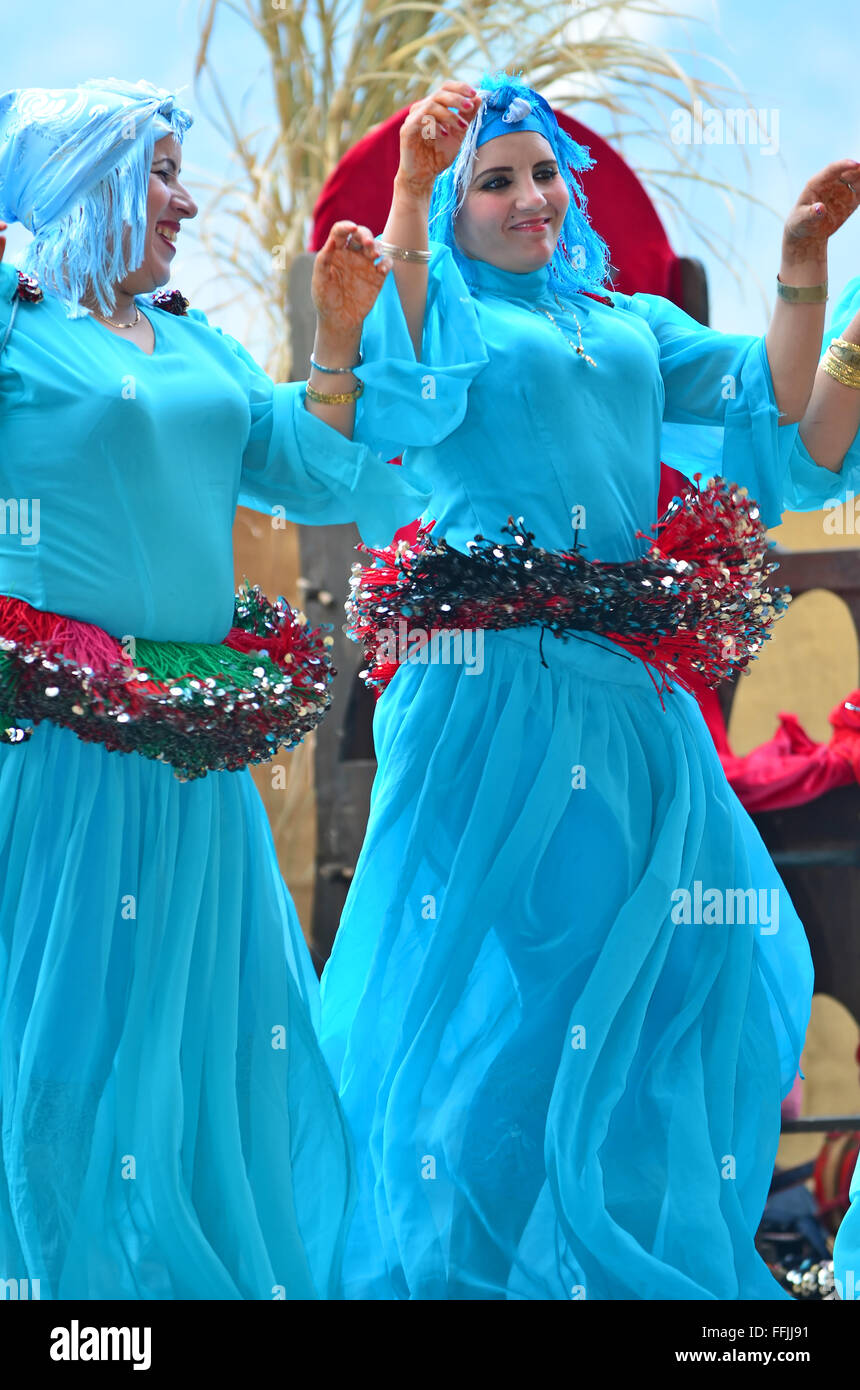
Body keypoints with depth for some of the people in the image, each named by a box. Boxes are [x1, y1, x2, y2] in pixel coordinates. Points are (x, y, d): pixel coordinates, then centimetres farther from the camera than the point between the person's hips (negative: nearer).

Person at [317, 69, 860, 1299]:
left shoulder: (630, 321, 20)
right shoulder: (437, 308, 5)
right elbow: (398, 383, -18)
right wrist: (411, 193, -25)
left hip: (633, 688, 5)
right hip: (492, 681, -5)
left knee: (685, 951, 4)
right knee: (492, 957, -4)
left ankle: (653, 1254, 17)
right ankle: (456, 1257, 6)